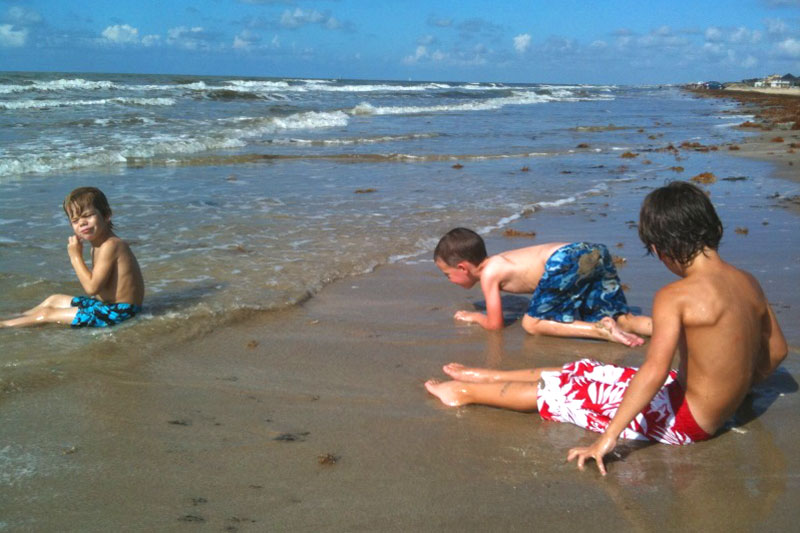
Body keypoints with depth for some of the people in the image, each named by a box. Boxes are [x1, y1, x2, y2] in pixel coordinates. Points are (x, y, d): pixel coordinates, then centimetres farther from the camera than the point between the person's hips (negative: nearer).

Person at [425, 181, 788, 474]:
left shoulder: (675, 296, -24)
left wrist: (608, 438, -30)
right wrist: (735, 389, 26)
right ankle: (485, 377, 31)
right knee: (585, 371, 17)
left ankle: (465, 392, 21)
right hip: (715, 412, 8)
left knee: (562, 390, 4)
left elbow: (655, 370, -32)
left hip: (684, 421, -8)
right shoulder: (748, 283, -1)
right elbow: (776, 350, 10)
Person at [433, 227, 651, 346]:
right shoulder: (498, 262, 28)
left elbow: (495, 324, 7)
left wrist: (475, 317, 27)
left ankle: (601, 330, -16)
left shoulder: (489, 273, 3)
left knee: (532, 324, 1)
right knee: (622, 320, 14)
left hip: (567, 261, -9)